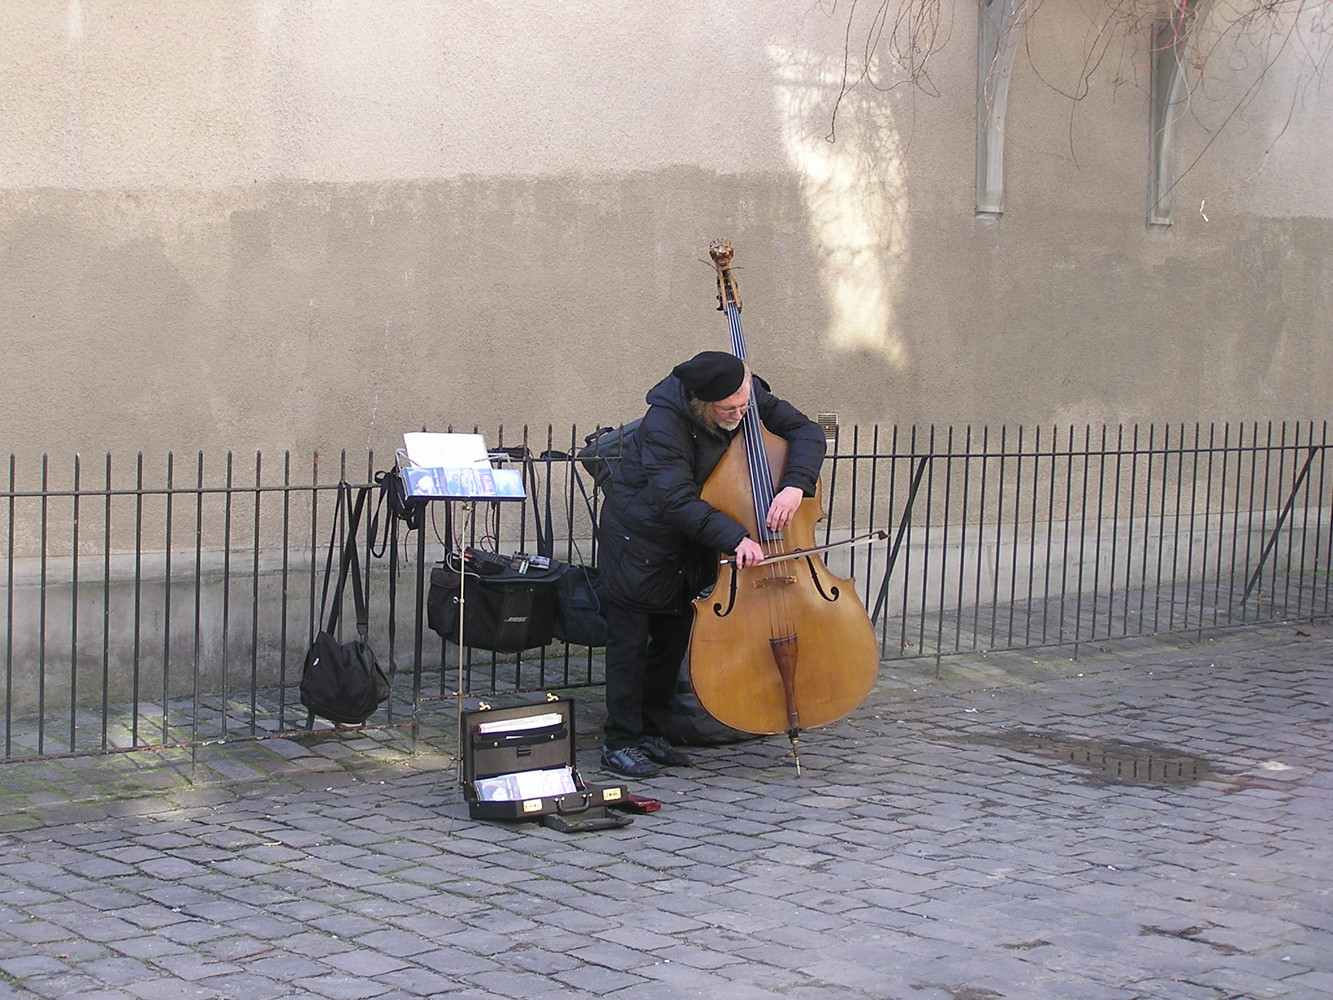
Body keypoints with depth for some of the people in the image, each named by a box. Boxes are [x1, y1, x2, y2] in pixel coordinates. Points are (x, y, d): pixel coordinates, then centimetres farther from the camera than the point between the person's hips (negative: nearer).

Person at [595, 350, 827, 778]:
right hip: (637, 539, -7)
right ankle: (620, 743, 4)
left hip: (688, 547, 7)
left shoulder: (750, 399, -12)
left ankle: (651, 734, 24)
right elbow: (676, 499, -35)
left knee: (673, 639, 12)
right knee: (630, 642, -3)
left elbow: (807, 432, -10)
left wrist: (794, 485, -29)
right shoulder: (665, 422, -30)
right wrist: (734, 537, -45)